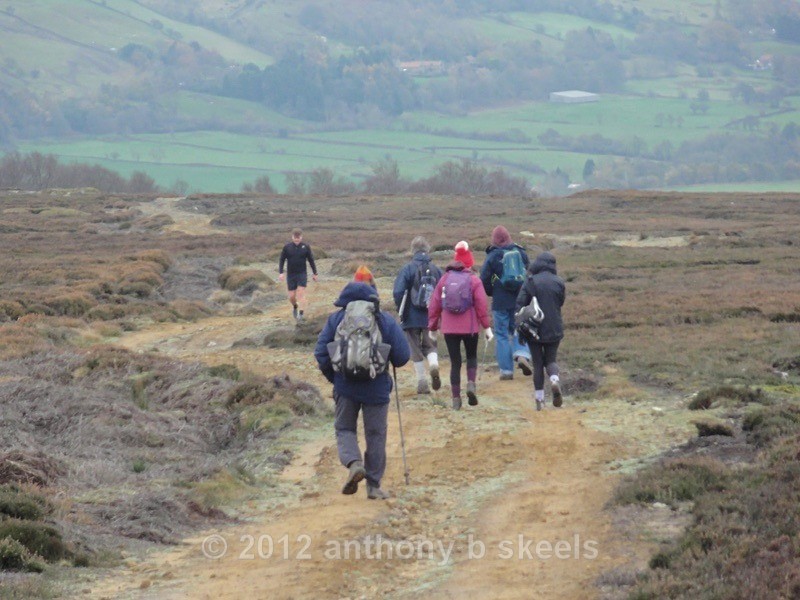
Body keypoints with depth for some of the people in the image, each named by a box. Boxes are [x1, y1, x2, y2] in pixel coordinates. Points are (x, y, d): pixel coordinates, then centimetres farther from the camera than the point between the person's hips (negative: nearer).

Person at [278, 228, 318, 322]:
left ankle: (301, 314, -14)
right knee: (292, 296, 4)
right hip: (291, 275, 1)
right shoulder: (287, 247, -2)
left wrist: (315, 273, 8)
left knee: (301, 294, -13)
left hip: (302, 274, -1)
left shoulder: (306, 247, -2)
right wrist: (280, 273, -7)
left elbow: (311, 260, 6)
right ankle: (295, 307, 35)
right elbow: (282, 260, 4)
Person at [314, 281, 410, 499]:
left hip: (345, 386, 0)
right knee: (376, 435, 10)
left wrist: (333, 376, 13)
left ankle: (353, 462, -16)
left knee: (345, 429, 14)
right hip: (377, 388, 0)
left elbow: (321, 353, -3)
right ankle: (374, 485, 11)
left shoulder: (335, 320, -2)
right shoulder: (386, 320, -2)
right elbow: (402, 356, -5)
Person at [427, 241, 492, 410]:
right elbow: (482, 305, -8)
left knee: (455, 361, 8)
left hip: (449, 328, 1)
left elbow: (434, 305, 6)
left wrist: (433, 327, 14)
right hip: (470, 327, -1)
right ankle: (471, 383, -7)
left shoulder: (444, 279, 4)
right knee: (471, 356, 18)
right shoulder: (473, 280, -3)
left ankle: (456, 398, 5)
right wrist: (487, 327, -4)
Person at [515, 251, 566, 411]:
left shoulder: (529, 282, -8)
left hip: (534, 330, -1)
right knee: (551, 360, 15)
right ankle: (555, 380, -17)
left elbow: (520, 304, -11)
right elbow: (561, 302, 7)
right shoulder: (559, 283, -3)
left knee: (538, 363, 9)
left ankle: (539, 398, 6)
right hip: (554, 330, 1)